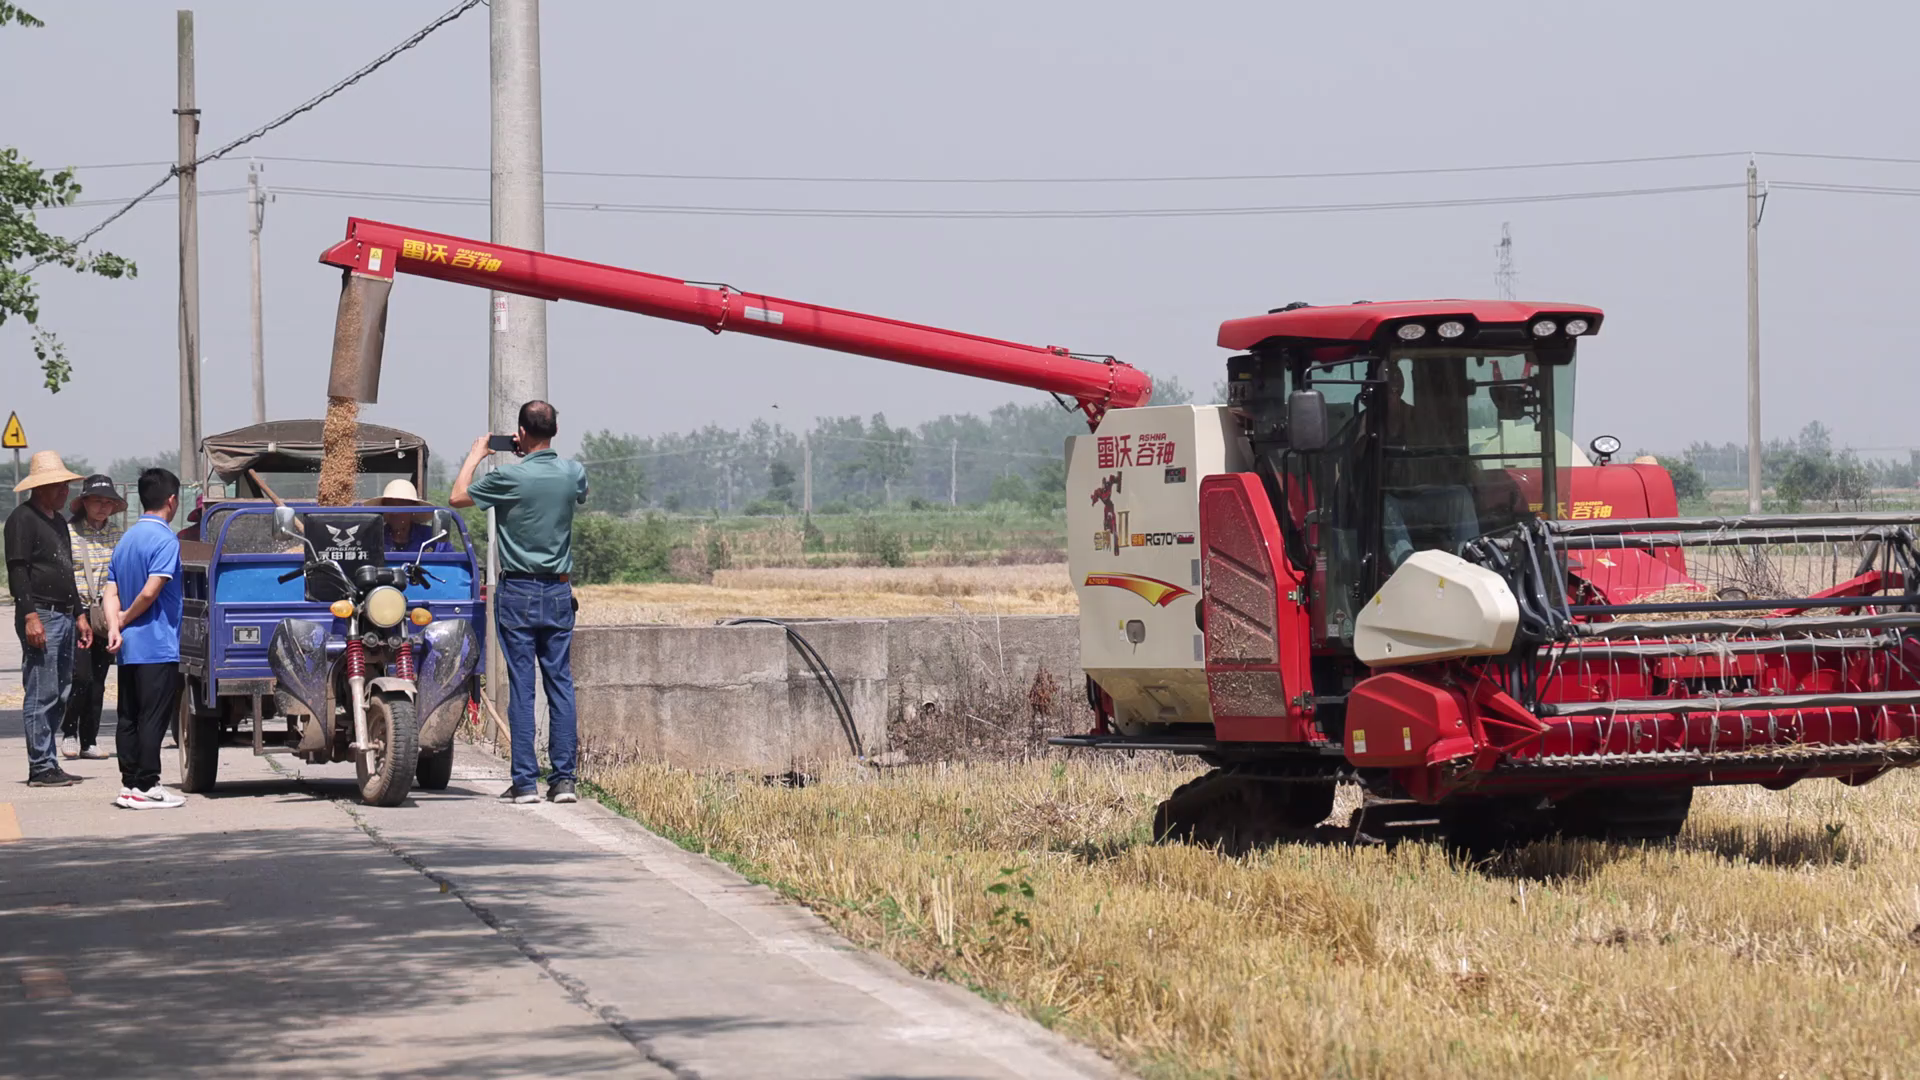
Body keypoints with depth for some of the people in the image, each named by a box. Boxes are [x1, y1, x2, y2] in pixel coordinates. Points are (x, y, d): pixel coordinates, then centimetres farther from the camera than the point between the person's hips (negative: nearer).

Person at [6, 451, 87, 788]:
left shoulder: (58, 521, 20)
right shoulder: (23, 518, -8)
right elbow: (17, 571, -15)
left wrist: (78, 616, 24)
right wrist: (30, 616, -21)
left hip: (64, 617, 9)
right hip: (41, 617, -9)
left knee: (60, 696, 9)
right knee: (41, 694, -9)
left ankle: (48, 763, 14)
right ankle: (41, 767, -7)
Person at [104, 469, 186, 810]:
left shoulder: (126, 540, 14)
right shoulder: (165, 540, -12)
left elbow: (112, 592, 8)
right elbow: (151, 591, -20)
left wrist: (115, 626, -4)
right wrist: (125, 619, -6)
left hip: (129, 649, 8)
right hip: (158, 647, -8)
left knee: (129, 718, 10)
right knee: (153, 718, -5)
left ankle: (129, 784, 12)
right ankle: (146, 787, -6)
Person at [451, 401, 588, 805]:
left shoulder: (509, 477, -13)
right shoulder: (572, 473, 0)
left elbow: (458, 497, 3)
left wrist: (475, 456, 17)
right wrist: (531, 458, 29)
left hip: (518, 593, -3)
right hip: (559, 590, 4)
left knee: (521, 687, -1)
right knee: (561, 683, 5)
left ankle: (525, 782, -2)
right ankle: (563, 779, 3)